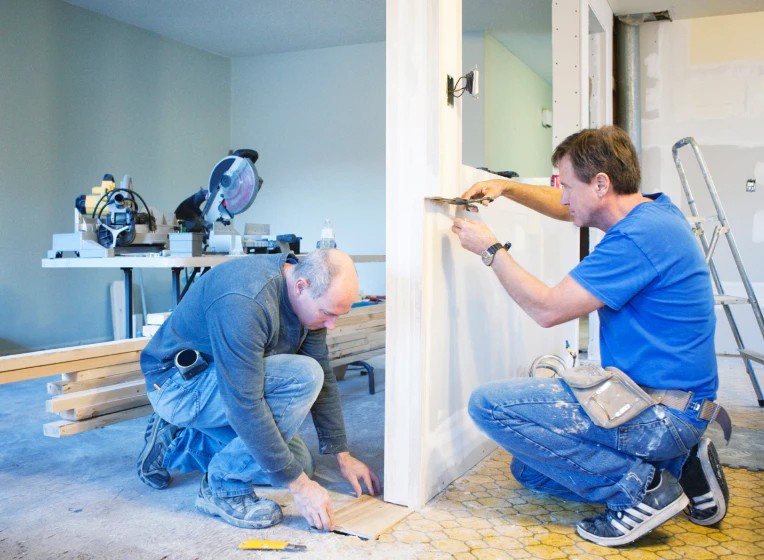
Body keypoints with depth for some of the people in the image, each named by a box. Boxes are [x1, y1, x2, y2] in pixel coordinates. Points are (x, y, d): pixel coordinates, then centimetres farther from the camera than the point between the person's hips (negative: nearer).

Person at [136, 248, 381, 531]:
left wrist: (343, 455, 2)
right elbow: (244, 406, -33)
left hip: (226, 385, 9)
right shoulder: (244, 301, -34)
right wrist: (299, 484, -28)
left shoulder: (309, 297, -7)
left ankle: (175, 444, 18)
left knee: (299, 463, 9)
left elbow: (325, 379, 2)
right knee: (303, 376, -28)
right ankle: (224, 486, -12)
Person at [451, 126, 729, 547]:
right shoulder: (649, 210, 7)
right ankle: (678, 465, 12)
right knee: (529, 470, 19)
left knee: (489, 405, -19)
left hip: (662, 415, -10)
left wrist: (491, 249, -11)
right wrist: (506, 188, 11)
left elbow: (547, 308, -22)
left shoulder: (639, 237, -24)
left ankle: (640, 486, -11)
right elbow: (567, 208, 24)